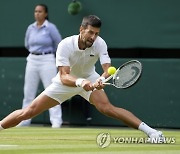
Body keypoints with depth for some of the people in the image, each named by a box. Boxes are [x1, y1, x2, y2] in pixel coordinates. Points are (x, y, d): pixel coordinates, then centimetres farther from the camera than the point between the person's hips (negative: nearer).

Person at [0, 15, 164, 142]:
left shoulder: (100, 44, -23)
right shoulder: (65, 45, -29)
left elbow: (108, 69, -29)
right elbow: (64, 76, -34)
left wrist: (101, 79, -53)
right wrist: (80, 82, -55)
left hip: (89, 79, 0)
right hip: (67, 81, 0)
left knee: (106, 107, -26)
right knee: (30, 111, -7)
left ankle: (149, 131, -28)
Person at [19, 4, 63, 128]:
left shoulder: (50, 28, -7)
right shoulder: (30, 28, 7)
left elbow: (58, 44, -1)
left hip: (47, 60, -5)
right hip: (32, 60, 5)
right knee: (28, 92, 7)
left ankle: (56, 121, -10)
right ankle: (24, 120, 14)